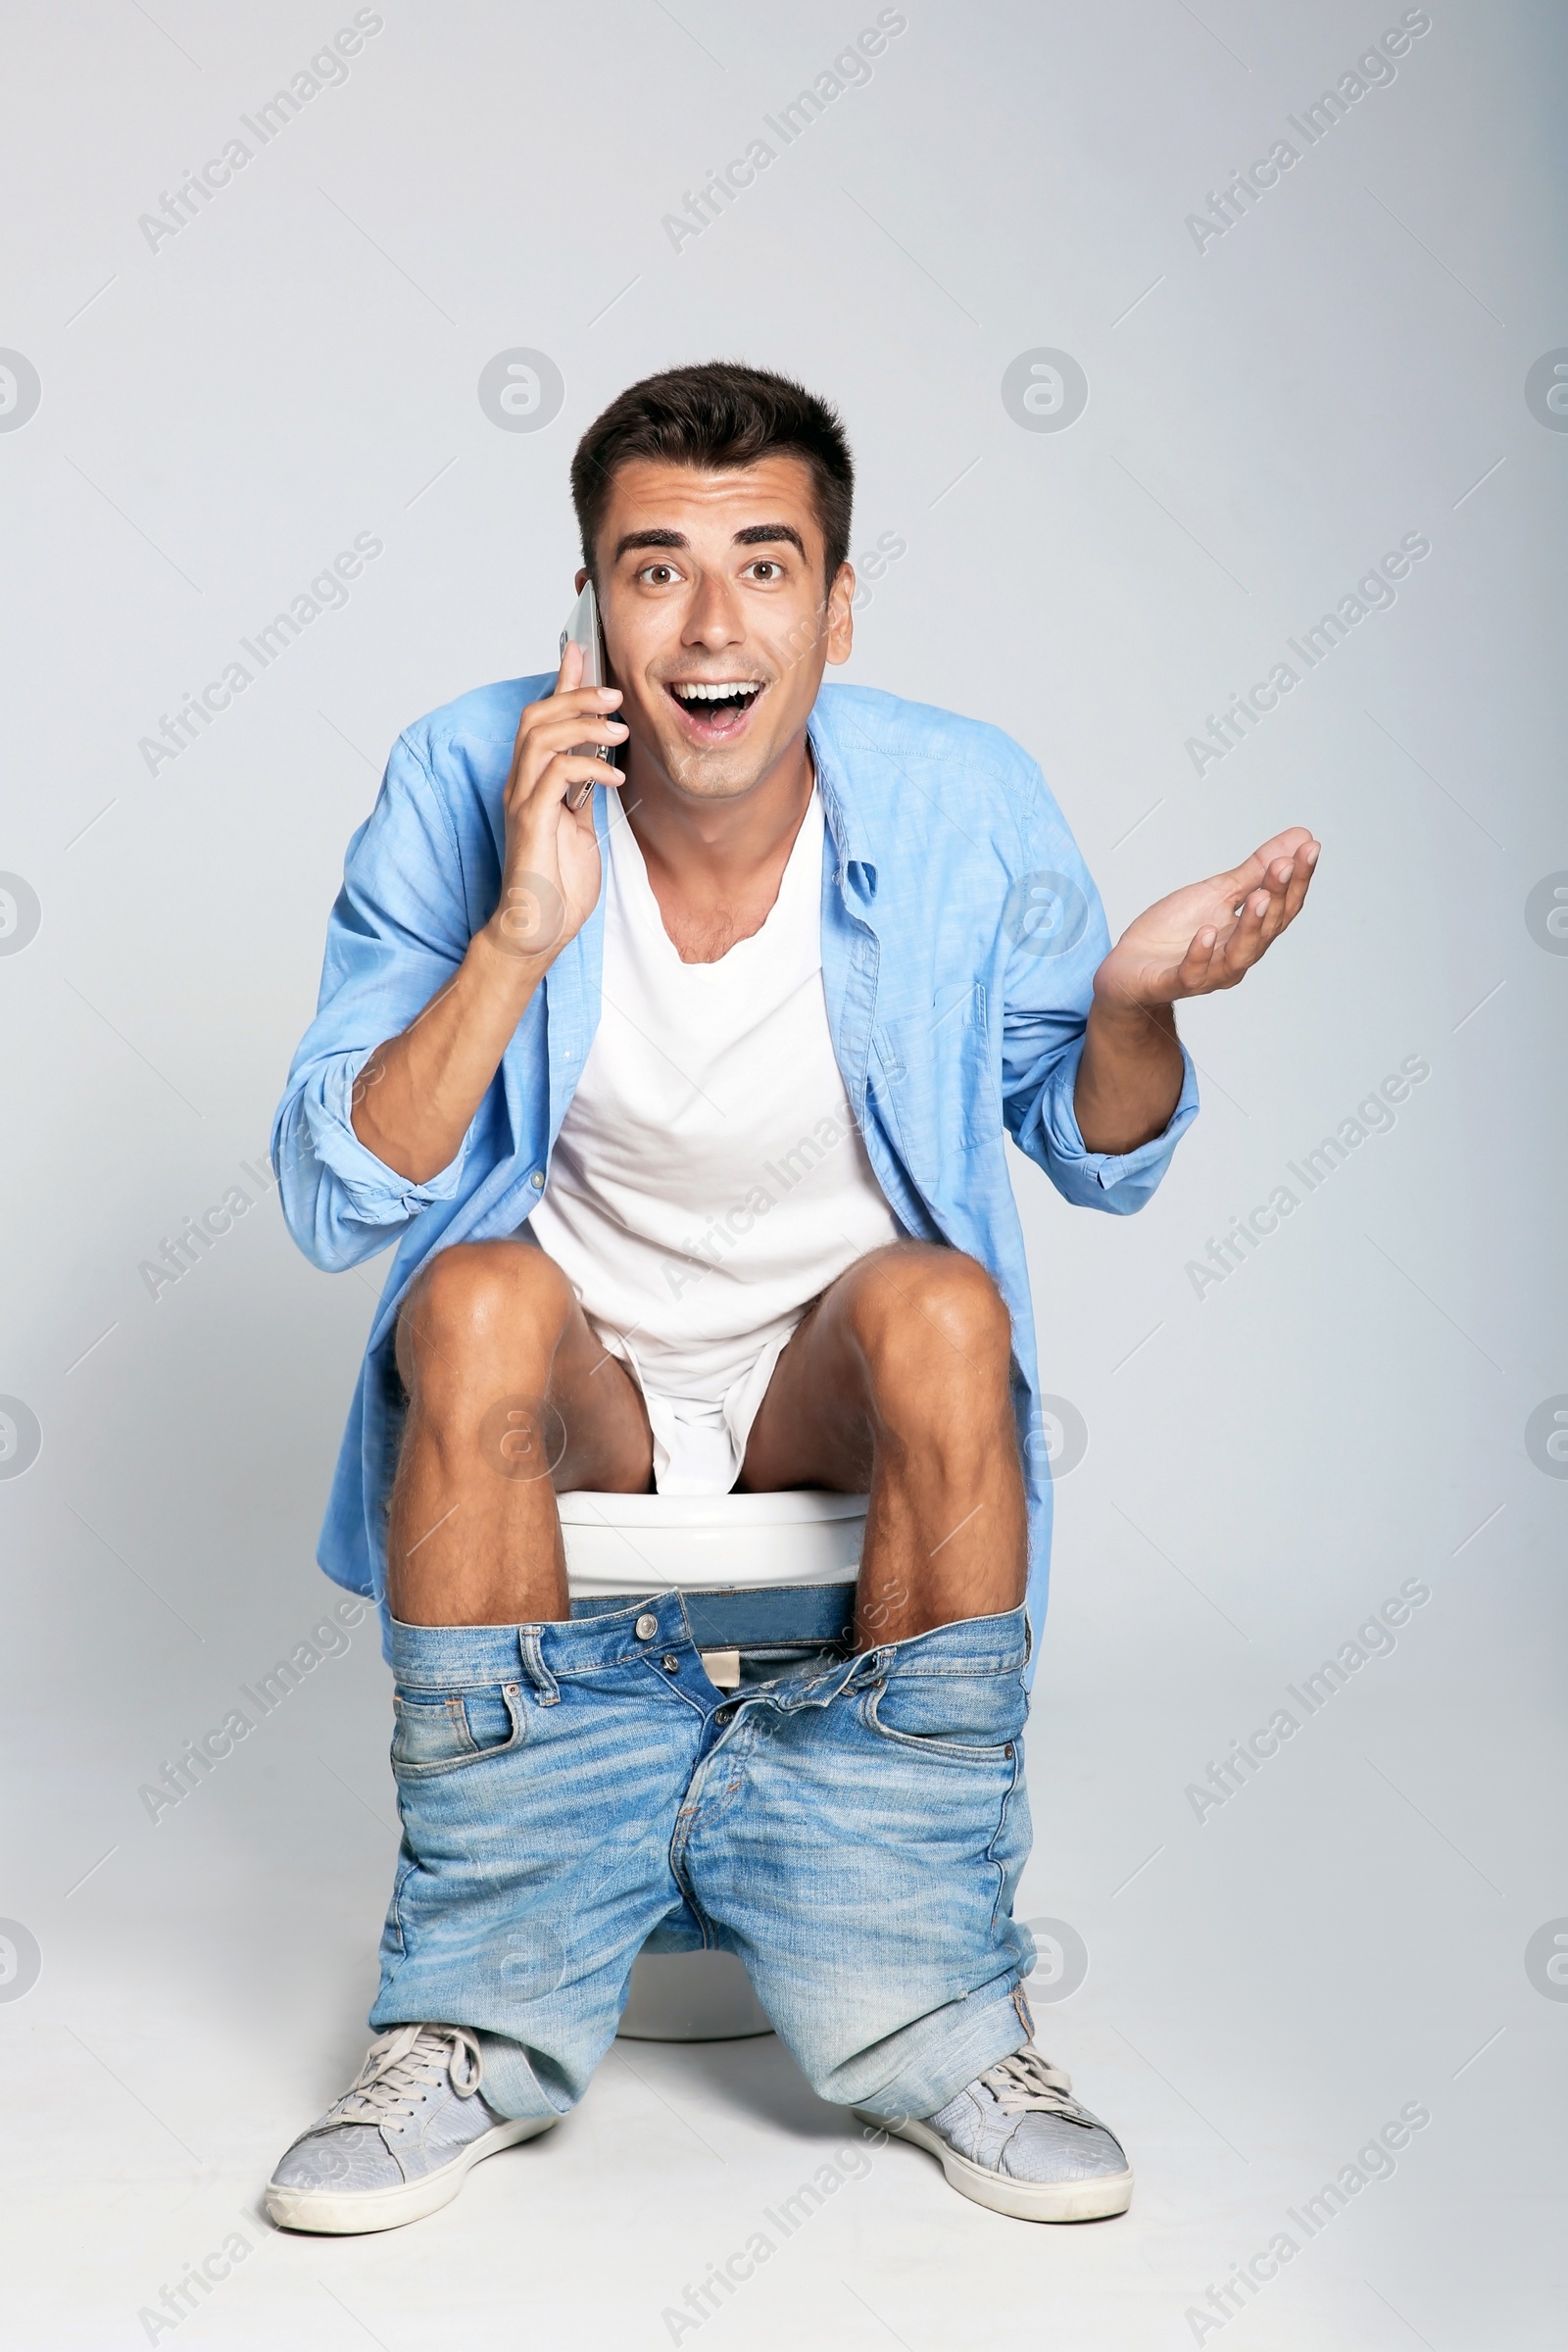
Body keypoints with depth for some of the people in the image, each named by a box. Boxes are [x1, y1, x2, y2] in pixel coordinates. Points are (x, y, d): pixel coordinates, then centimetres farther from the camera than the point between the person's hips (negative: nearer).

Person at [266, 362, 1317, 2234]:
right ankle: (485, 2021, -22)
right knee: (481, 1296, -32)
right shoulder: (464, 790, -13)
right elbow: (329, 1206, -15)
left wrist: (1135, 1003, -22)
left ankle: (919, 2004, -20)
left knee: (944, 1304, -31)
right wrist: (517, 940, -29)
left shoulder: (961, 806, -11)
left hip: (833, 1381, 1)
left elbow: (1100, 1161, 2)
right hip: (570, 1383, 0)